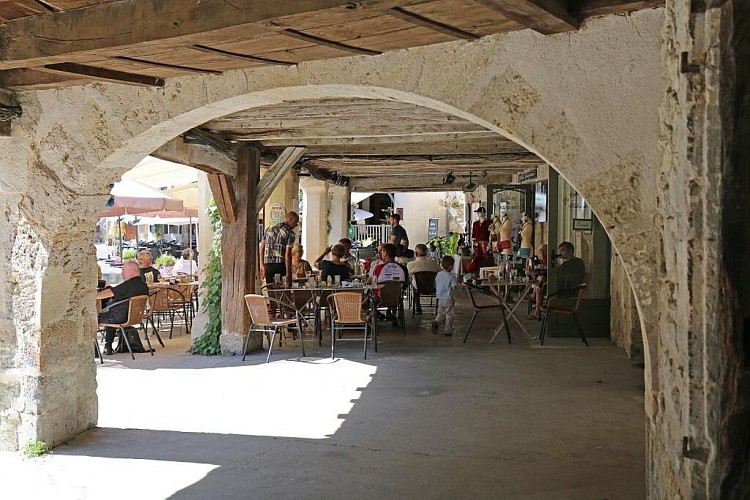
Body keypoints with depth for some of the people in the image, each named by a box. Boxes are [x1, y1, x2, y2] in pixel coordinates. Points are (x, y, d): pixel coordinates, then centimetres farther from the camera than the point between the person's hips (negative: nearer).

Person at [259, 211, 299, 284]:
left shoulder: (270, 229, 16)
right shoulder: (290, 233, -3)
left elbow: (261, 248, 16)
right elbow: (287, 254, -12)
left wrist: (262, 265, 20)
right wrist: (288, 273, -11)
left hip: (267, 265, 6)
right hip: (280, 265, -6)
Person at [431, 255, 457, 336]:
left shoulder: (438, 274, 2)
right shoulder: (452, 276, -15)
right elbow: (454, 287, -17)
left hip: (440, 298, 5)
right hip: (448, 299, -5)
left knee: (440, 313, 17)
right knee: (449, 315, 6)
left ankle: (436, 322, -9)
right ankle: (447, 330, 9)